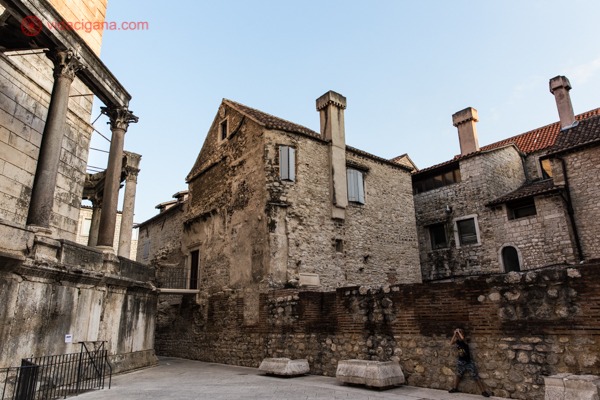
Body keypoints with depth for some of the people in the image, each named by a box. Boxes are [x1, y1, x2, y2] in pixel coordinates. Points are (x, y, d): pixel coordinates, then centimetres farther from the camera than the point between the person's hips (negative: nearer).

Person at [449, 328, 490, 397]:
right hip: (460, 362, 5)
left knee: (476, 377, -4)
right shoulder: (457, 342, 0)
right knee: (458, 375, 18)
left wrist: (458, 331, -20)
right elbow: (451, 343, -18)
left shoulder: (464, 341, -13)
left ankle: (483, 391, -1)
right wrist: (454, 334, -19)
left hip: (468, 362, -5)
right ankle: (455, 388, 32)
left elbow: (462, 338, -36)